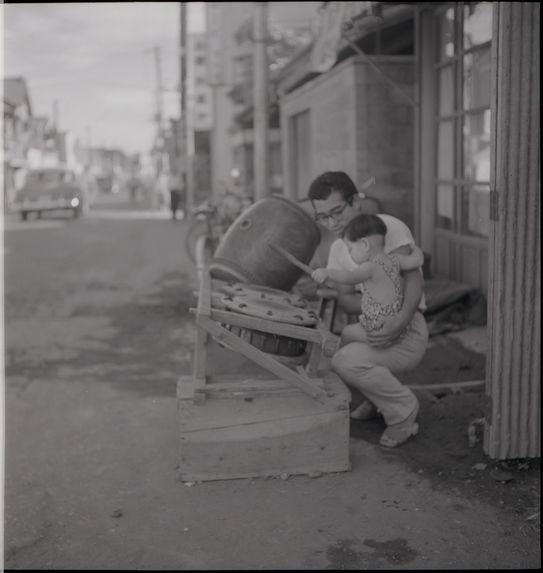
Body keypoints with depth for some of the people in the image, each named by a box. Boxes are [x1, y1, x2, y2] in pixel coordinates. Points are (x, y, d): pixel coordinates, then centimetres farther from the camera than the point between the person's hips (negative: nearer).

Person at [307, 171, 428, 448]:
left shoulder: (389, 226, -10)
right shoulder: (337, 249, 10)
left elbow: (413, 275, -22)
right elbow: (345, 300, -1)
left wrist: (402, 316, -41)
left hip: (408, 332, -8)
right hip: (370, 328, 8)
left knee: (346, 361, -28)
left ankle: (403, 410, -5)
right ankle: (377, 397, 13)